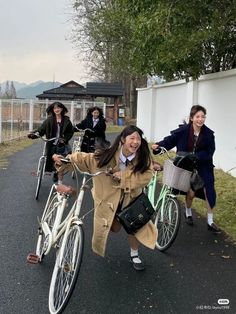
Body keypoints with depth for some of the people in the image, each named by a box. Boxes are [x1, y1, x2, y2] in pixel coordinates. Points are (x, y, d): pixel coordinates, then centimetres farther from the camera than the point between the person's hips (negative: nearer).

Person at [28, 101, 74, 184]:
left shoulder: (66, 120, 0)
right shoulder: (49, 120, -3)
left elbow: (71, 132, 4)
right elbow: (42, 129, -11)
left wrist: (65, 139, -10)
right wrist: (34, 133, -28)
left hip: (61, 145, 0)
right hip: (51, 145, 0)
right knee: (52, 161, 7)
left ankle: (60, 181, 10)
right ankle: (55, 173, 35)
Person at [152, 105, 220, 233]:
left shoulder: (208, 134, -10)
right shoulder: (183, 130, -14)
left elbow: (209, 152, -13)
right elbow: (170, 140, -13)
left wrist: (194, 157, -26)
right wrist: (158, 146, -30)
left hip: (203, 166, 2)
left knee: (209, 192, -3)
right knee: (191, 192, -2)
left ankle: (210, 222, 14)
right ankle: (188, 213, 32)